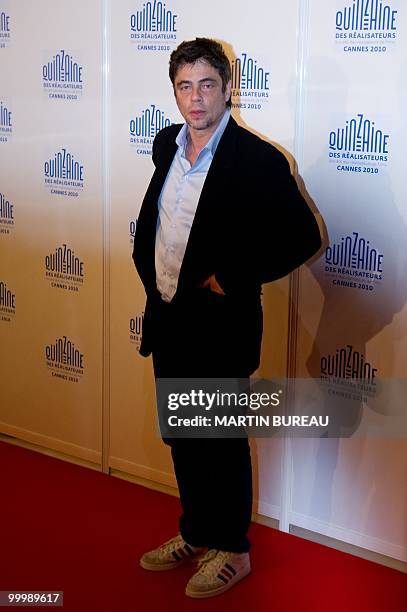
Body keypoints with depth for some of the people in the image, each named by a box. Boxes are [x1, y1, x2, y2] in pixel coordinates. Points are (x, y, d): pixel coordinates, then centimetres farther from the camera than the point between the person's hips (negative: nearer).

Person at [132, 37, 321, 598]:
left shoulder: (259, 159, -16)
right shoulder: (166, 145, 5)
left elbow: (302, 237, -16)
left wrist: (231, 278, -16)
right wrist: (151, 272, 11)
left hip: (219, 325, -7)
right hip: (167, 319, 7)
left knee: (222, 442, 7)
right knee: (181, 437, 18)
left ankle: (232, 551, 26)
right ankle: (195, 535, 37)